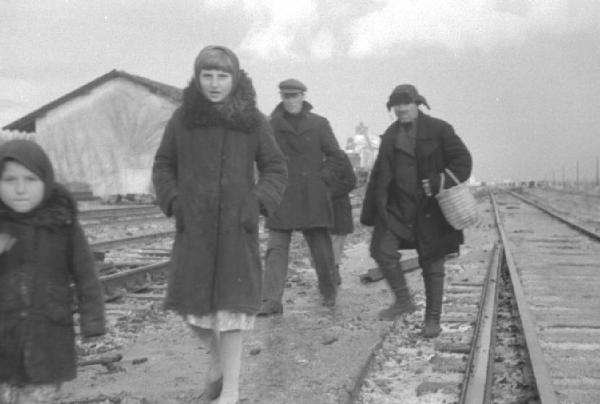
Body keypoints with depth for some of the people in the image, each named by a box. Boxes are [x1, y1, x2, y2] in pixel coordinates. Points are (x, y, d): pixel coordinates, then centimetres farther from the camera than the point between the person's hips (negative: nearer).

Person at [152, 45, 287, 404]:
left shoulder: (253, 121, 0)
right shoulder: (183, 118, 2)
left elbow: (276, 169, 5)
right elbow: (163, 166, 11)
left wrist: (258, 202, -9)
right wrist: (173, 201, -3)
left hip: (237, 227, -2)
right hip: (194, 227, 2)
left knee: (231, 305, -2)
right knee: (194, 304, 4)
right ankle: (218, 357, 33)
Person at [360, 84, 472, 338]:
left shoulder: (438, 129, -2)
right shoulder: (390, 135, 11)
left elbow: (463, 161, -5)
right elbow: (378, 175, 15)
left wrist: (440, 183, -20)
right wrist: (369, 211, 12)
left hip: (430, 209, -3)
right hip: (397, 207, 4)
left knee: (432, 264, 4)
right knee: (382, 250, -13)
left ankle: (432, 319, 19)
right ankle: (403, 301, 9)